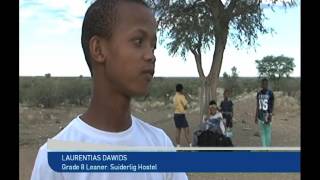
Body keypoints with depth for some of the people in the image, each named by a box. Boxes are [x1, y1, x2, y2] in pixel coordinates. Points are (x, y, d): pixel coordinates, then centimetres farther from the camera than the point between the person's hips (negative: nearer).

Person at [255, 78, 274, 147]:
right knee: (262, 133, 9)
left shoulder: (270, 93, -8)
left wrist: (270, 116, -17)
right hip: (260, 116, 5)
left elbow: (272, 106, -9)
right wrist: (256, 116, 11)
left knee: (268, 132, 0)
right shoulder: (259, 93, 7)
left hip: (267, 115, -5)